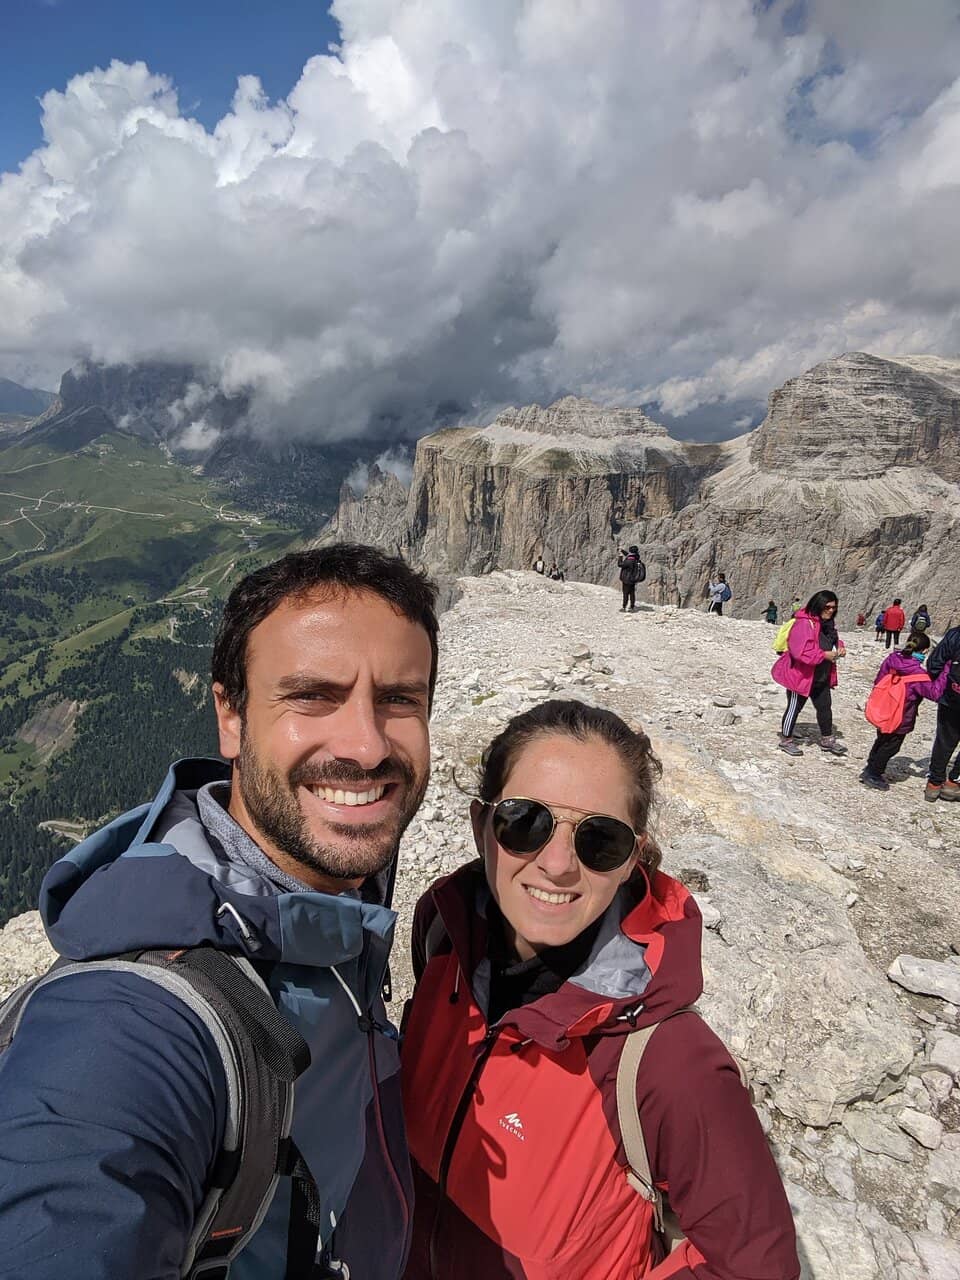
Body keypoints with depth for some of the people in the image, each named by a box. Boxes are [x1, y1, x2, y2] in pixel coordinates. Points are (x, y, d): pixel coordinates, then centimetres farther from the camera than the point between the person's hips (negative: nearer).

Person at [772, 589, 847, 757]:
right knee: (794, 708, 6)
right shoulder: (804, 623, -25)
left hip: (821, 678, 9)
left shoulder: (828, 624, 5)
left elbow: (833, 640, 22)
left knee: (825, 707, 18)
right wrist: (824, 655, -28)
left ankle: (827, 740, 33)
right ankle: (786, 740, 20)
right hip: (801, 675, -9)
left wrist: (839, 648, -1)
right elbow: (799, 650, -33)